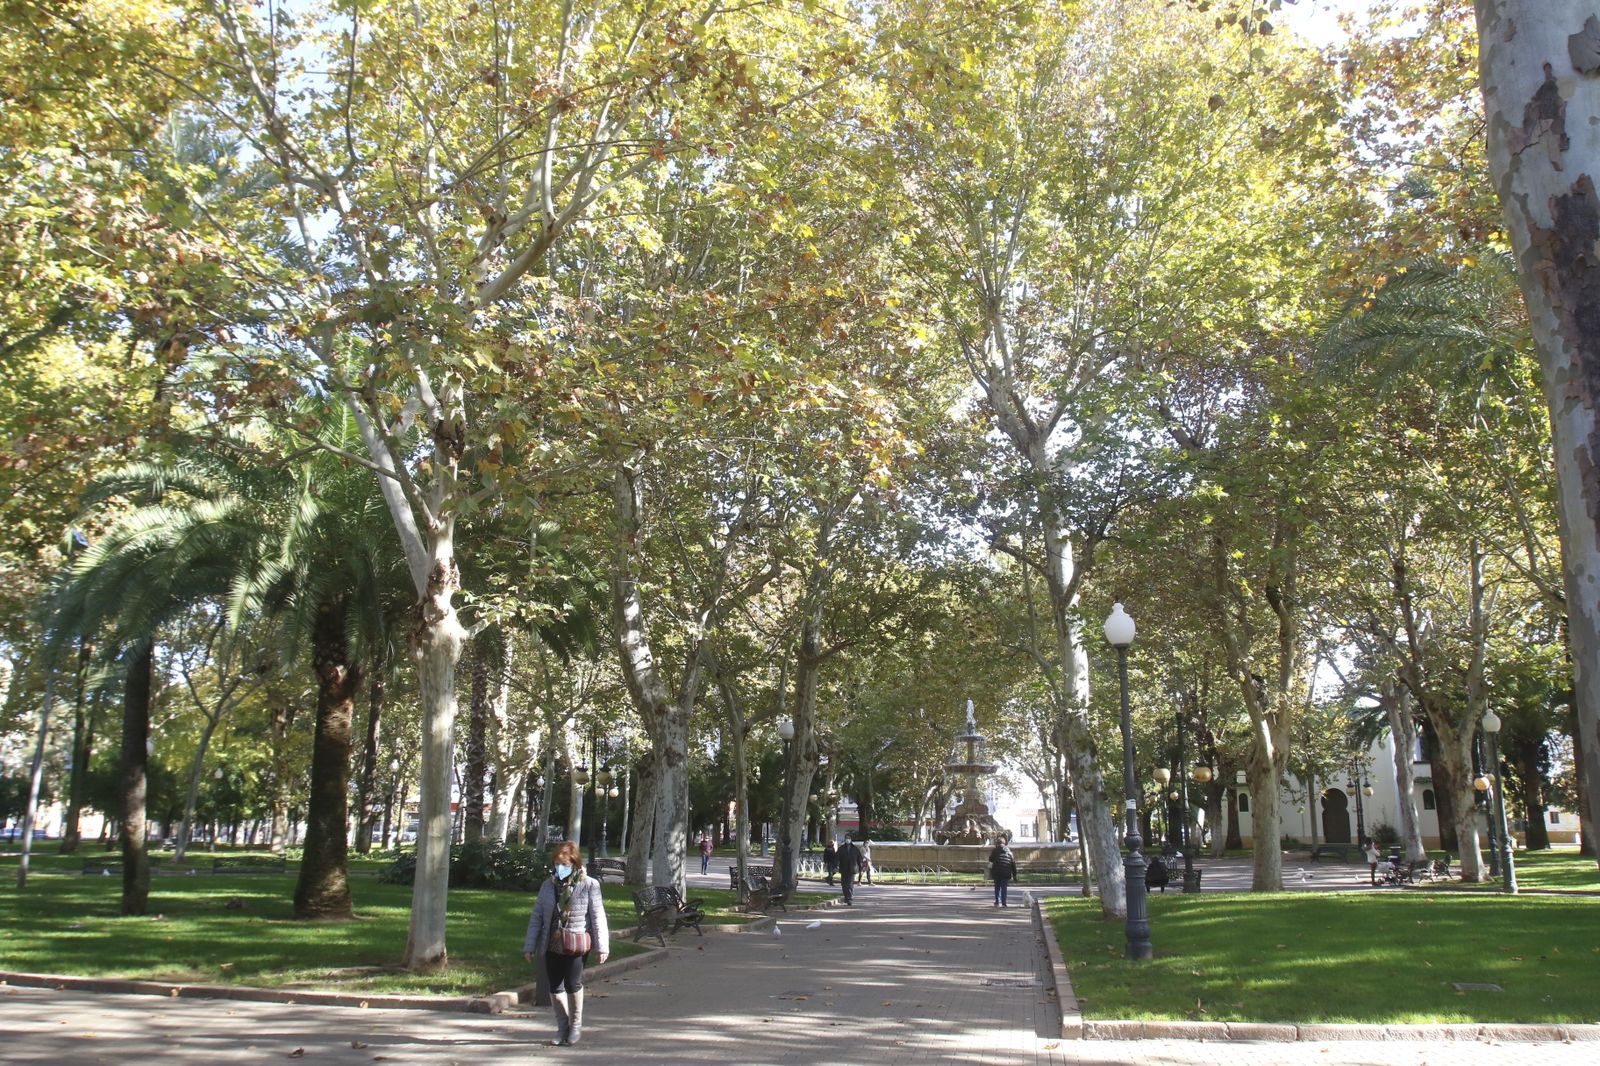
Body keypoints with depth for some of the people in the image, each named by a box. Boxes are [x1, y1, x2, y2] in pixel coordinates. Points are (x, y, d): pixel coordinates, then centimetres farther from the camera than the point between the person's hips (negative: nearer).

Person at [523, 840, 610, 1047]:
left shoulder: (589, 885, -5)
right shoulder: (548, 886, 6)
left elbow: (598, 916, -3)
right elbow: (536, 916, 9)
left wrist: (602, 946, -5)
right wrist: (529, 946, 5)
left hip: (576, 945, -4)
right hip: (552, 945, 4)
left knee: (573, 983, -11)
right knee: (555, 986, 8)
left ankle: (576, 1024, 12)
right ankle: (562, 1026, 26)